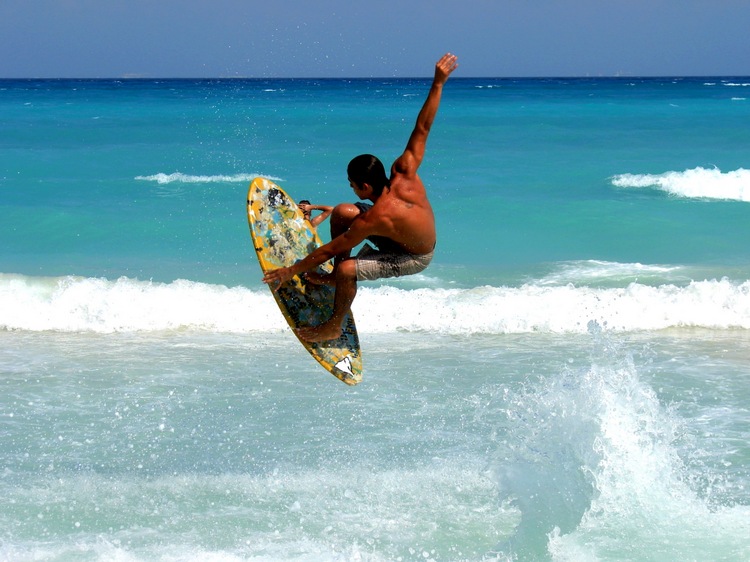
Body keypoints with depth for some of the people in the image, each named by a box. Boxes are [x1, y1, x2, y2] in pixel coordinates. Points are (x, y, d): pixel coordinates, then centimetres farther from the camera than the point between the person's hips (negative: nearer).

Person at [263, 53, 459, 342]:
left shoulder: (373, 219, -39)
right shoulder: (404, 173, -25)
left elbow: (329, 250, -30)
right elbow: (422, 128, -20)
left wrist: (292, 271, -20)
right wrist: (438, 83, -16)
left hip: (414, 258, -8)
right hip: (419, 235, 8)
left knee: (346, 270, -23)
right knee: (341, 213, -1)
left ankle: (334, 326, 3)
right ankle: (336, 276, 18)